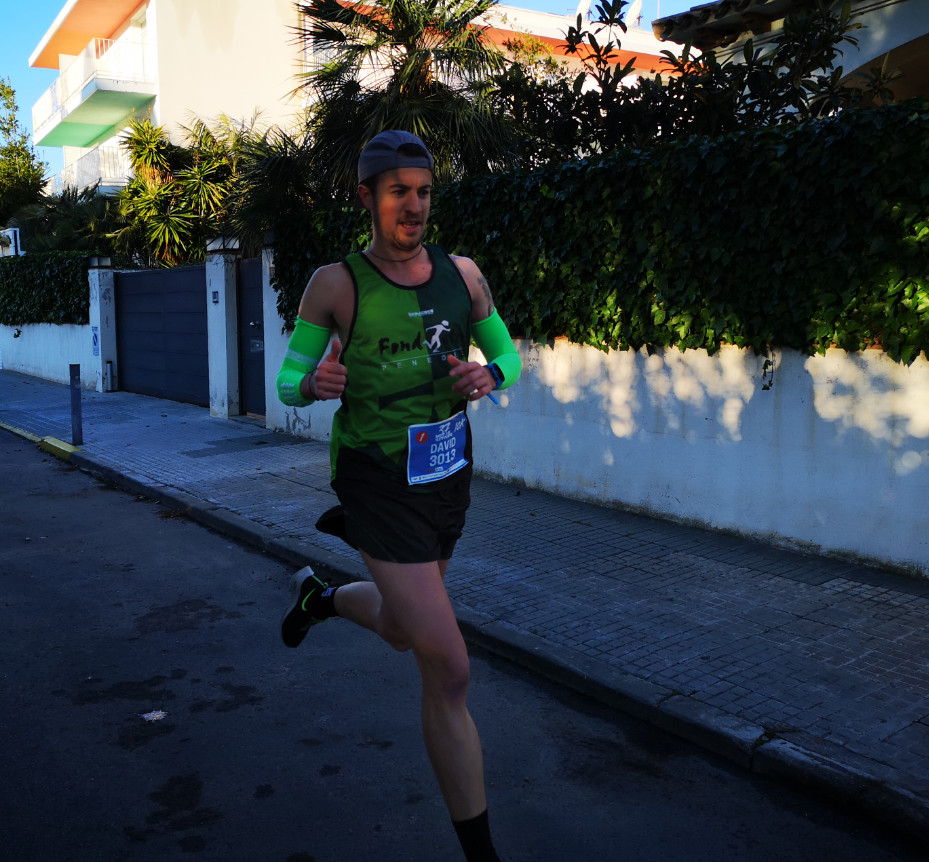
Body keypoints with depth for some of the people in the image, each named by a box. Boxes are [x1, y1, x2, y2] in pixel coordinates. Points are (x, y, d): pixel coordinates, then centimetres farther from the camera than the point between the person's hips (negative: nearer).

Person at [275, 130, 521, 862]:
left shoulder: (463, 273, -1)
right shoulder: (336, 285, -12)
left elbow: (509, 357, 10)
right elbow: (288, 381, -2)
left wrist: (489, 376, -13)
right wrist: (313, 384, -26)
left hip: (450, 479, 6)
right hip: (383, 490, -5)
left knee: (402, 630, 26)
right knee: (450, 671, -9)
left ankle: (318, 596, 59)